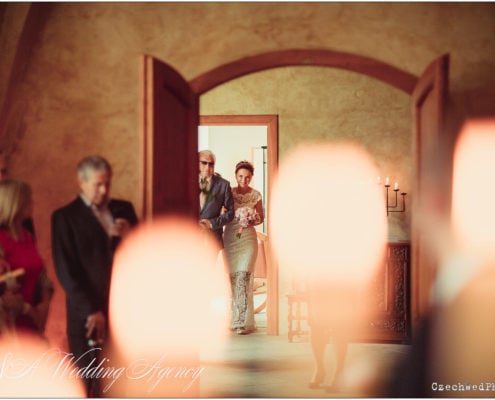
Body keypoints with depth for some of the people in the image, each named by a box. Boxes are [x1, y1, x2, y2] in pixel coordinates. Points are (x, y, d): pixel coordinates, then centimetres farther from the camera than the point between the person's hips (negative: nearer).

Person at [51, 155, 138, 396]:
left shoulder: (124, 209, 15)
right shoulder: (65, 217, 2)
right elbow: (66, 271, -5)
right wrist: (91, 311, -11)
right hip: (89, 316, -3)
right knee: (90, 386, -2)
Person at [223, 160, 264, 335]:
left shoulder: (256, 195, 3)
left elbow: (261, 218, 7)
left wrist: (249, 222, -10)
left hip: (247, 237, -3)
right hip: (230, 237, 3)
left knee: (243, 276, -14)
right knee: (233, 277, 3)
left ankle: (244, 320, -14)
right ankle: (235, 318, 12)